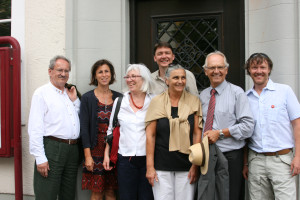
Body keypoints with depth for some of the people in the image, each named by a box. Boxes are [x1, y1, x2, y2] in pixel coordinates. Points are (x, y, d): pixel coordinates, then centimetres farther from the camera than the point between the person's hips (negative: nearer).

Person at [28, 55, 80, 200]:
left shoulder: (70, 94, 18)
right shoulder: (42, 93, -3)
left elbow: (78, 120, 19)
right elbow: (35, 128, -10)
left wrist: (75, 100, 8)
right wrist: (40, 158, -17)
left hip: (72, 149, 7)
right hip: (52, 148, -7)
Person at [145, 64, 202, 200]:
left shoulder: (194, 101, 4)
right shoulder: (157, 102, 1)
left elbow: (197, 133, 3)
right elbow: (150, 135, 0)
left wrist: (195, 164, -2)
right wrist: (149, 166, -4)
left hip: (186, 166, 1)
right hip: (162, 166, -1)